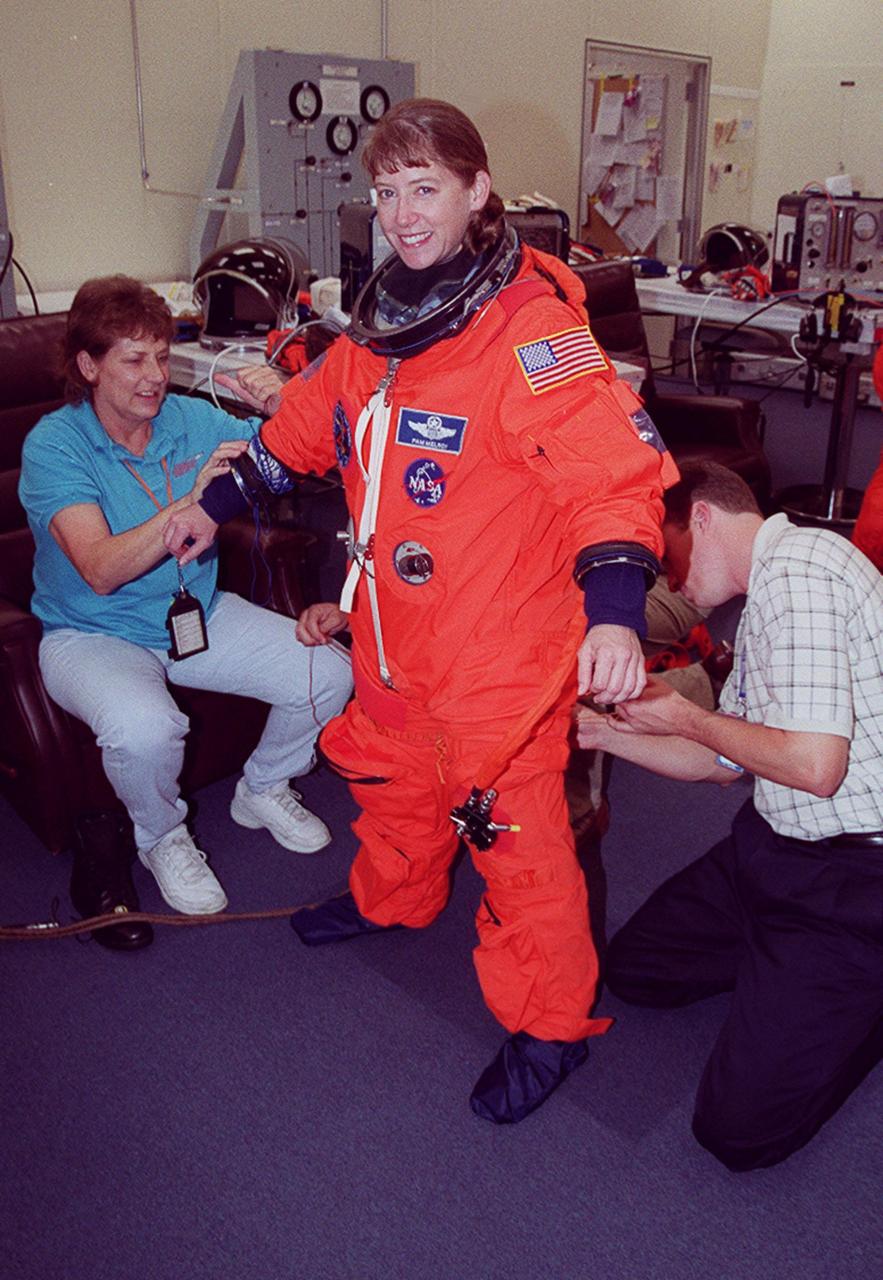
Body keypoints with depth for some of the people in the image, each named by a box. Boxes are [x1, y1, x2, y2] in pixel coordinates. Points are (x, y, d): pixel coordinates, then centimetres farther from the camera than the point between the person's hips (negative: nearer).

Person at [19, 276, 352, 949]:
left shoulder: (195, 420, -1)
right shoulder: (54, 445, -15)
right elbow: (100, 570, -28)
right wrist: (195, 501, -39)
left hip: (201, 615, 5)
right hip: (93, 635, -4)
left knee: (328, 672, -13)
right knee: (144, 724, -36)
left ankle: (263, 790, 17)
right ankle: (162, 838, 1)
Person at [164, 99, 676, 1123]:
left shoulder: (529, 326, -19)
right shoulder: (376, 327, 6)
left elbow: (617, 471, -26)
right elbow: (307, 424, 23)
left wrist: (614, 611, -39)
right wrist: (215, 502, 29)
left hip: (503, 646, -7)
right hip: (395, 636, 8)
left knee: (517, 834, 3)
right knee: (396, 779, 27)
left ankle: (550, 1022, 23)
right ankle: (393, 896, 56)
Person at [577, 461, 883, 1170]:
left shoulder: (796, 564, -19)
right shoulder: (772, 588, 14)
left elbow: (814, 764, -27)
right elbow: (726, 762, 19)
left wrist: (684, 717, -11)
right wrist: (600, 731, 17)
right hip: (777, 844, 10)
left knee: (739, 1129, -11)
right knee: (635, 967, 15)